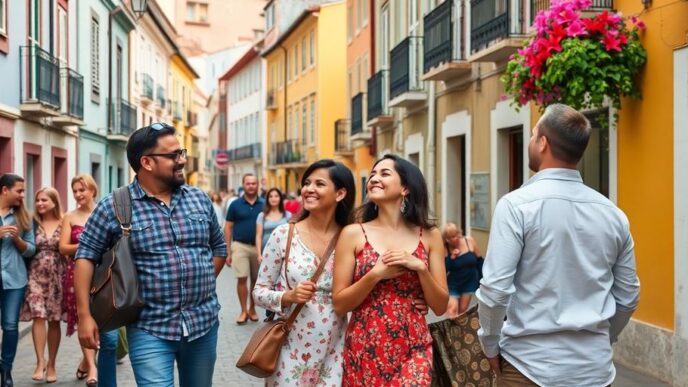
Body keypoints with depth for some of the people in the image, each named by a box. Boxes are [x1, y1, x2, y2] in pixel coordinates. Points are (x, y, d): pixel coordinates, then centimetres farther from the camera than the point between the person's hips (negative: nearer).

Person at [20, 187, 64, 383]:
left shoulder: (63, 224, 1)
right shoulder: (33, 223, 6)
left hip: (57, 276, -1)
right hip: (36, 275, 1)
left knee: (54, 320, 3)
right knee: (38, 316, -13)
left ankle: (51, 365, 12)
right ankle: (40, 362, -12)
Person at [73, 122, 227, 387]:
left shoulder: (200, 199, 7)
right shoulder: (113, 207, -6)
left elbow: (219, 247, 18)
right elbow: (86, 257, -3)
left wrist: (202, 283, 6)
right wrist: (84, 315, -8)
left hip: (204, 322, 4)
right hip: (150, 328, -4)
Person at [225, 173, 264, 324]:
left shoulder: (264, 204, 2)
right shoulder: (235, 204, 1)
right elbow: (228, 227, 3)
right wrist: (228, 251, -2)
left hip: (259, 247, 1)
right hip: (240, 246, -1)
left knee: (256, 280, 9)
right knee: (242, 279, -3)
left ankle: (252, 309, 23)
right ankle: (243, 311, 7)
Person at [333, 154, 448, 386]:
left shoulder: (429, 236, 3)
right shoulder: (353, 234, -2)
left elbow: (440, 307, 3)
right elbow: (339, 305, -3)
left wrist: (420, 268, -11)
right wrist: (375, 275, -15)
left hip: (414, 351, 0)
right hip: (364, 350, 0)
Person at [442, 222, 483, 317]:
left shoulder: (469, 241, -9)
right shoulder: (444, 249, -14)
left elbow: (479, 261, 1)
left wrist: (482, 280, 2)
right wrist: (451, 257, -27)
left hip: (470, 282, 2)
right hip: (453, 284, -2)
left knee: (462, 311, 8)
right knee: (452, 311, -15)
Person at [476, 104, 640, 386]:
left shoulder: (516, 204, -13)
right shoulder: (613, 214, 3)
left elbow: (495, 289, -17)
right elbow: (628, 297, 9)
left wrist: (491, 346, -2)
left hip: (531, 364, -4)